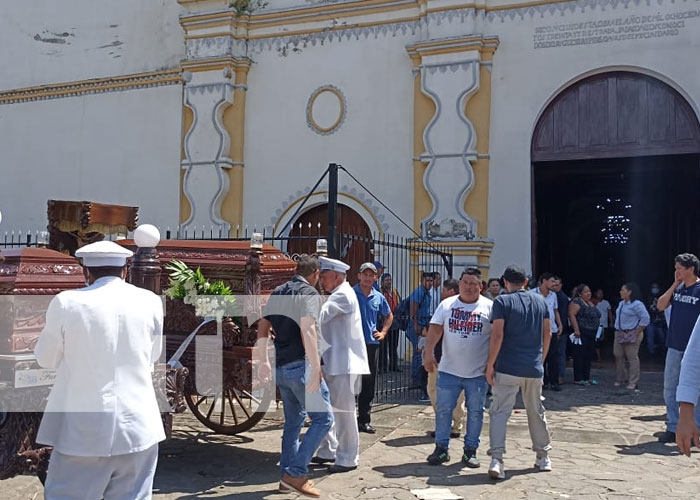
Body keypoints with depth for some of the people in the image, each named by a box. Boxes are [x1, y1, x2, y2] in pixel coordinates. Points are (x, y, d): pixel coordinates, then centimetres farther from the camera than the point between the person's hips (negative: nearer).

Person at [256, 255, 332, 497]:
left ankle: (287, 477, 21)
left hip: (281, 368, 8)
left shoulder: (277, 292, 14)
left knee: (293, 421, 18)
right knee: (323, 418, -2)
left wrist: (263, 362, 21)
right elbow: (307, 329, -23)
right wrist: (316, 368, -25)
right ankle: (295, 473, -6)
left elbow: (262, 327, 15)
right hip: (301, 366, -8)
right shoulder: (309, 293, -9)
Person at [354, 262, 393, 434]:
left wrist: (383, 332, 14)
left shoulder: (379, 297, 10)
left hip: (371, 343, 4)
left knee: (368, 384, 8)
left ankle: (364, 420, 18)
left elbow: (389, 316, 26)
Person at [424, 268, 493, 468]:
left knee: (475, 412, 7)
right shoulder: (447, 304, 4)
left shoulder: (489, 307, 0)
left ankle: (470, 451, 19)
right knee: (443, 409, 4)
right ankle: (441, 448, 15)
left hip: (478, 372, -1)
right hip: (449, 370, 1)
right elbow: (435, 329, -2)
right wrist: (428, 353, -15)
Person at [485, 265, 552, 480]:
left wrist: (490, 365, -8)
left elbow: (497, 335, -13)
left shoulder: (502, 301, -6)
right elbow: (547, 333, 12)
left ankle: (497, 460, -14)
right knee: (536, 412, 19)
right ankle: (543, 457, 30)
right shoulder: (540, 301, 9)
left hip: (507, 368, -4)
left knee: (499, 412, -2)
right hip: (534, 368, 5)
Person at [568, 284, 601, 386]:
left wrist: (597, 330, 19)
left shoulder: (591, 303, 19)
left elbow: (596, 316, 27)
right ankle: (578, 379, -1)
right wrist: (576, 330, -24)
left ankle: (586, 377, 19)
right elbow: (571, 314, -18)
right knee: (580, 356, -5)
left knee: (589, 356, 11)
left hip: (592, 334, 9)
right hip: (582, 333, -9)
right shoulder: (577, 301, -8)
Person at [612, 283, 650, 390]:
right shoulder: (621, 303, 16)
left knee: (632, 358, -4)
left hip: (631, 335, -8)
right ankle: (620, 379, 18)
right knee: (618, 356, 8)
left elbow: (645, 319, -17)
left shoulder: (637, 304, -12)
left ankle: (633, 382, 1)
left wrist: (637, 333, -17)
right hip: (619, 334, 9)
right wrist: (617, 331, 12)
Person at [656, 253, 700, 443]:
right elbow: (661, 306, 4)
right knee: (670, 388, 9)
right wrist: (675, 285, -2)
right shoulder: (677, 288, 10)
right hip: (674, 346, 7)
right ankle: (673, 428, 18)